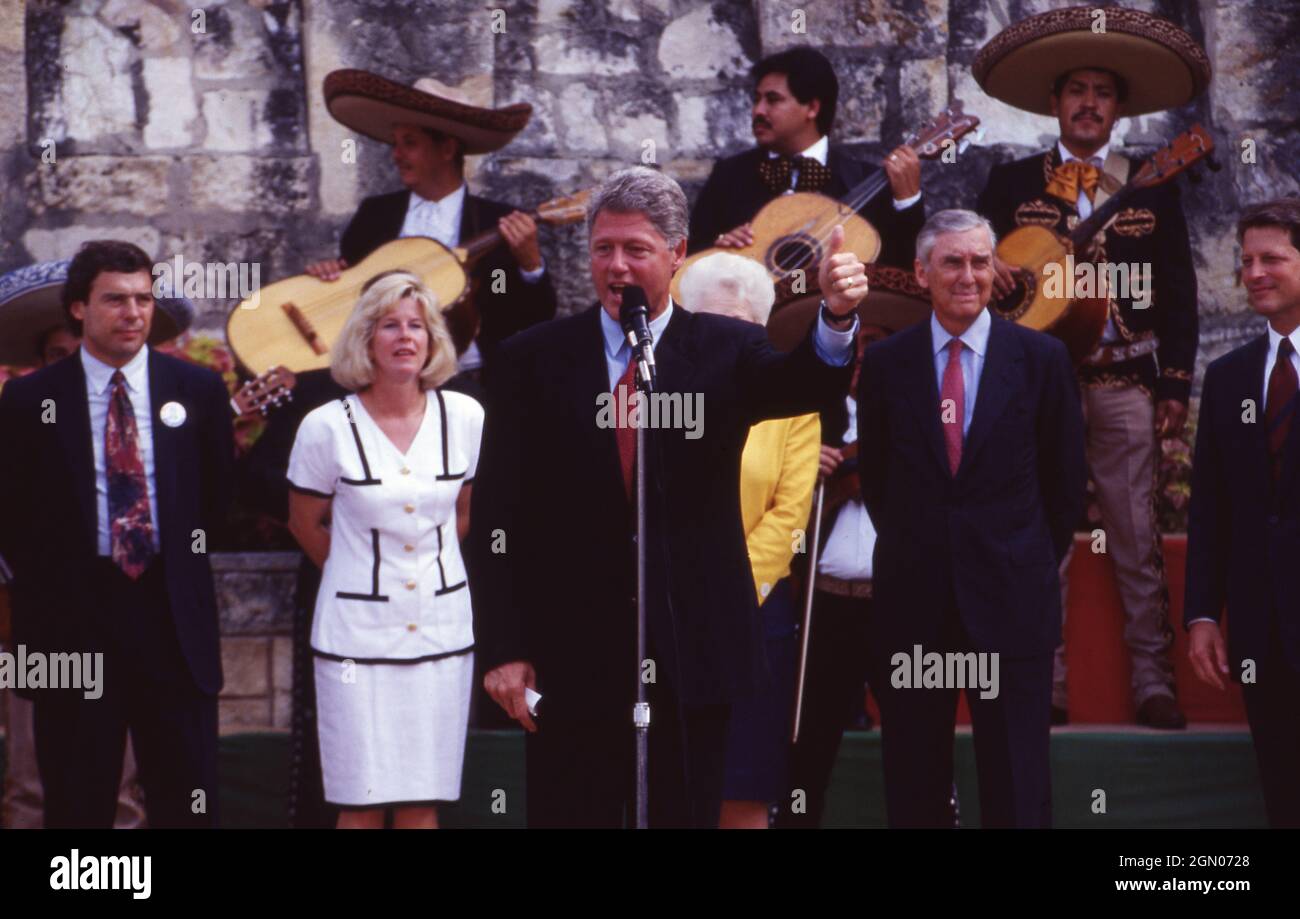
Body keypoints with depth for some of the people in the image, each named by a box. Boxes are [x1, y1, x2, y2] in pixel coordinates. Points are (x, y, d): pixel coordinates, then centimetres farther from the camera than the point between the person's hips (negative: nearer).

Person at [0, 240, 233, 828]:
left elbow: (220, 492, 13)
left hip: (174, 616, 1)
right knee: (77, 806, 7)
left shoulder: (198, 390, 3)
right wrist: (49, 579, 4)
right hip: (72, 619, -1)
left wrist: (189, 555, 8)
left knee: (187, 802, 4)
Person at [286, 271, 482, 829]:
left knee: (423, 802, 4)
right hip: (358, 631, -2)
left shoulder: (463, 417, 1)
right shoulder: (328, 427, -7)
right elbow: (306, 525, 9)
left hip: (442, 629, 3)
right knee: (362, 805, -3)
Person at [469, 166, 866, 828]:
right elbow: (498, 518, 0)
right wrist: (504, 650, -6)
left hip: (693, 652, 1)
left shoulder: (726, 350, 5)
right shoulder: (534, 361, 2)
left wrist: (837, 318, -37)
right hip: (572, 659, -1)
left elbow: (802, 382, -15)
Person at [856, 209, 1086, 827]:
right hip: (912, 595, 1)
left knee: (1016, 780, -1)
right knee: (914, 780, 7)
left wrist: (1032, 564, 10)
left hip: (1010, 596, -1)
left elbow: (1065, 477, 7)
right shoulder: (885, 362, 4)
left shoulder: (1042, 358, 1)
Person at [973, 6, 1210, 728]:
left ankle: (1153, 682, 3)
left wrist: (1177, 384, 1)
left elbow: (1178, 291, 8)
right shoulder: (1011, 183, 10)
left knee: (1139, 538, 0)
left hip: (1126, 383, 0)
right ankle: (1046, 686, 5)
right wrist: (987, 273, -14)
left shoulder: (1154, 187, 10)